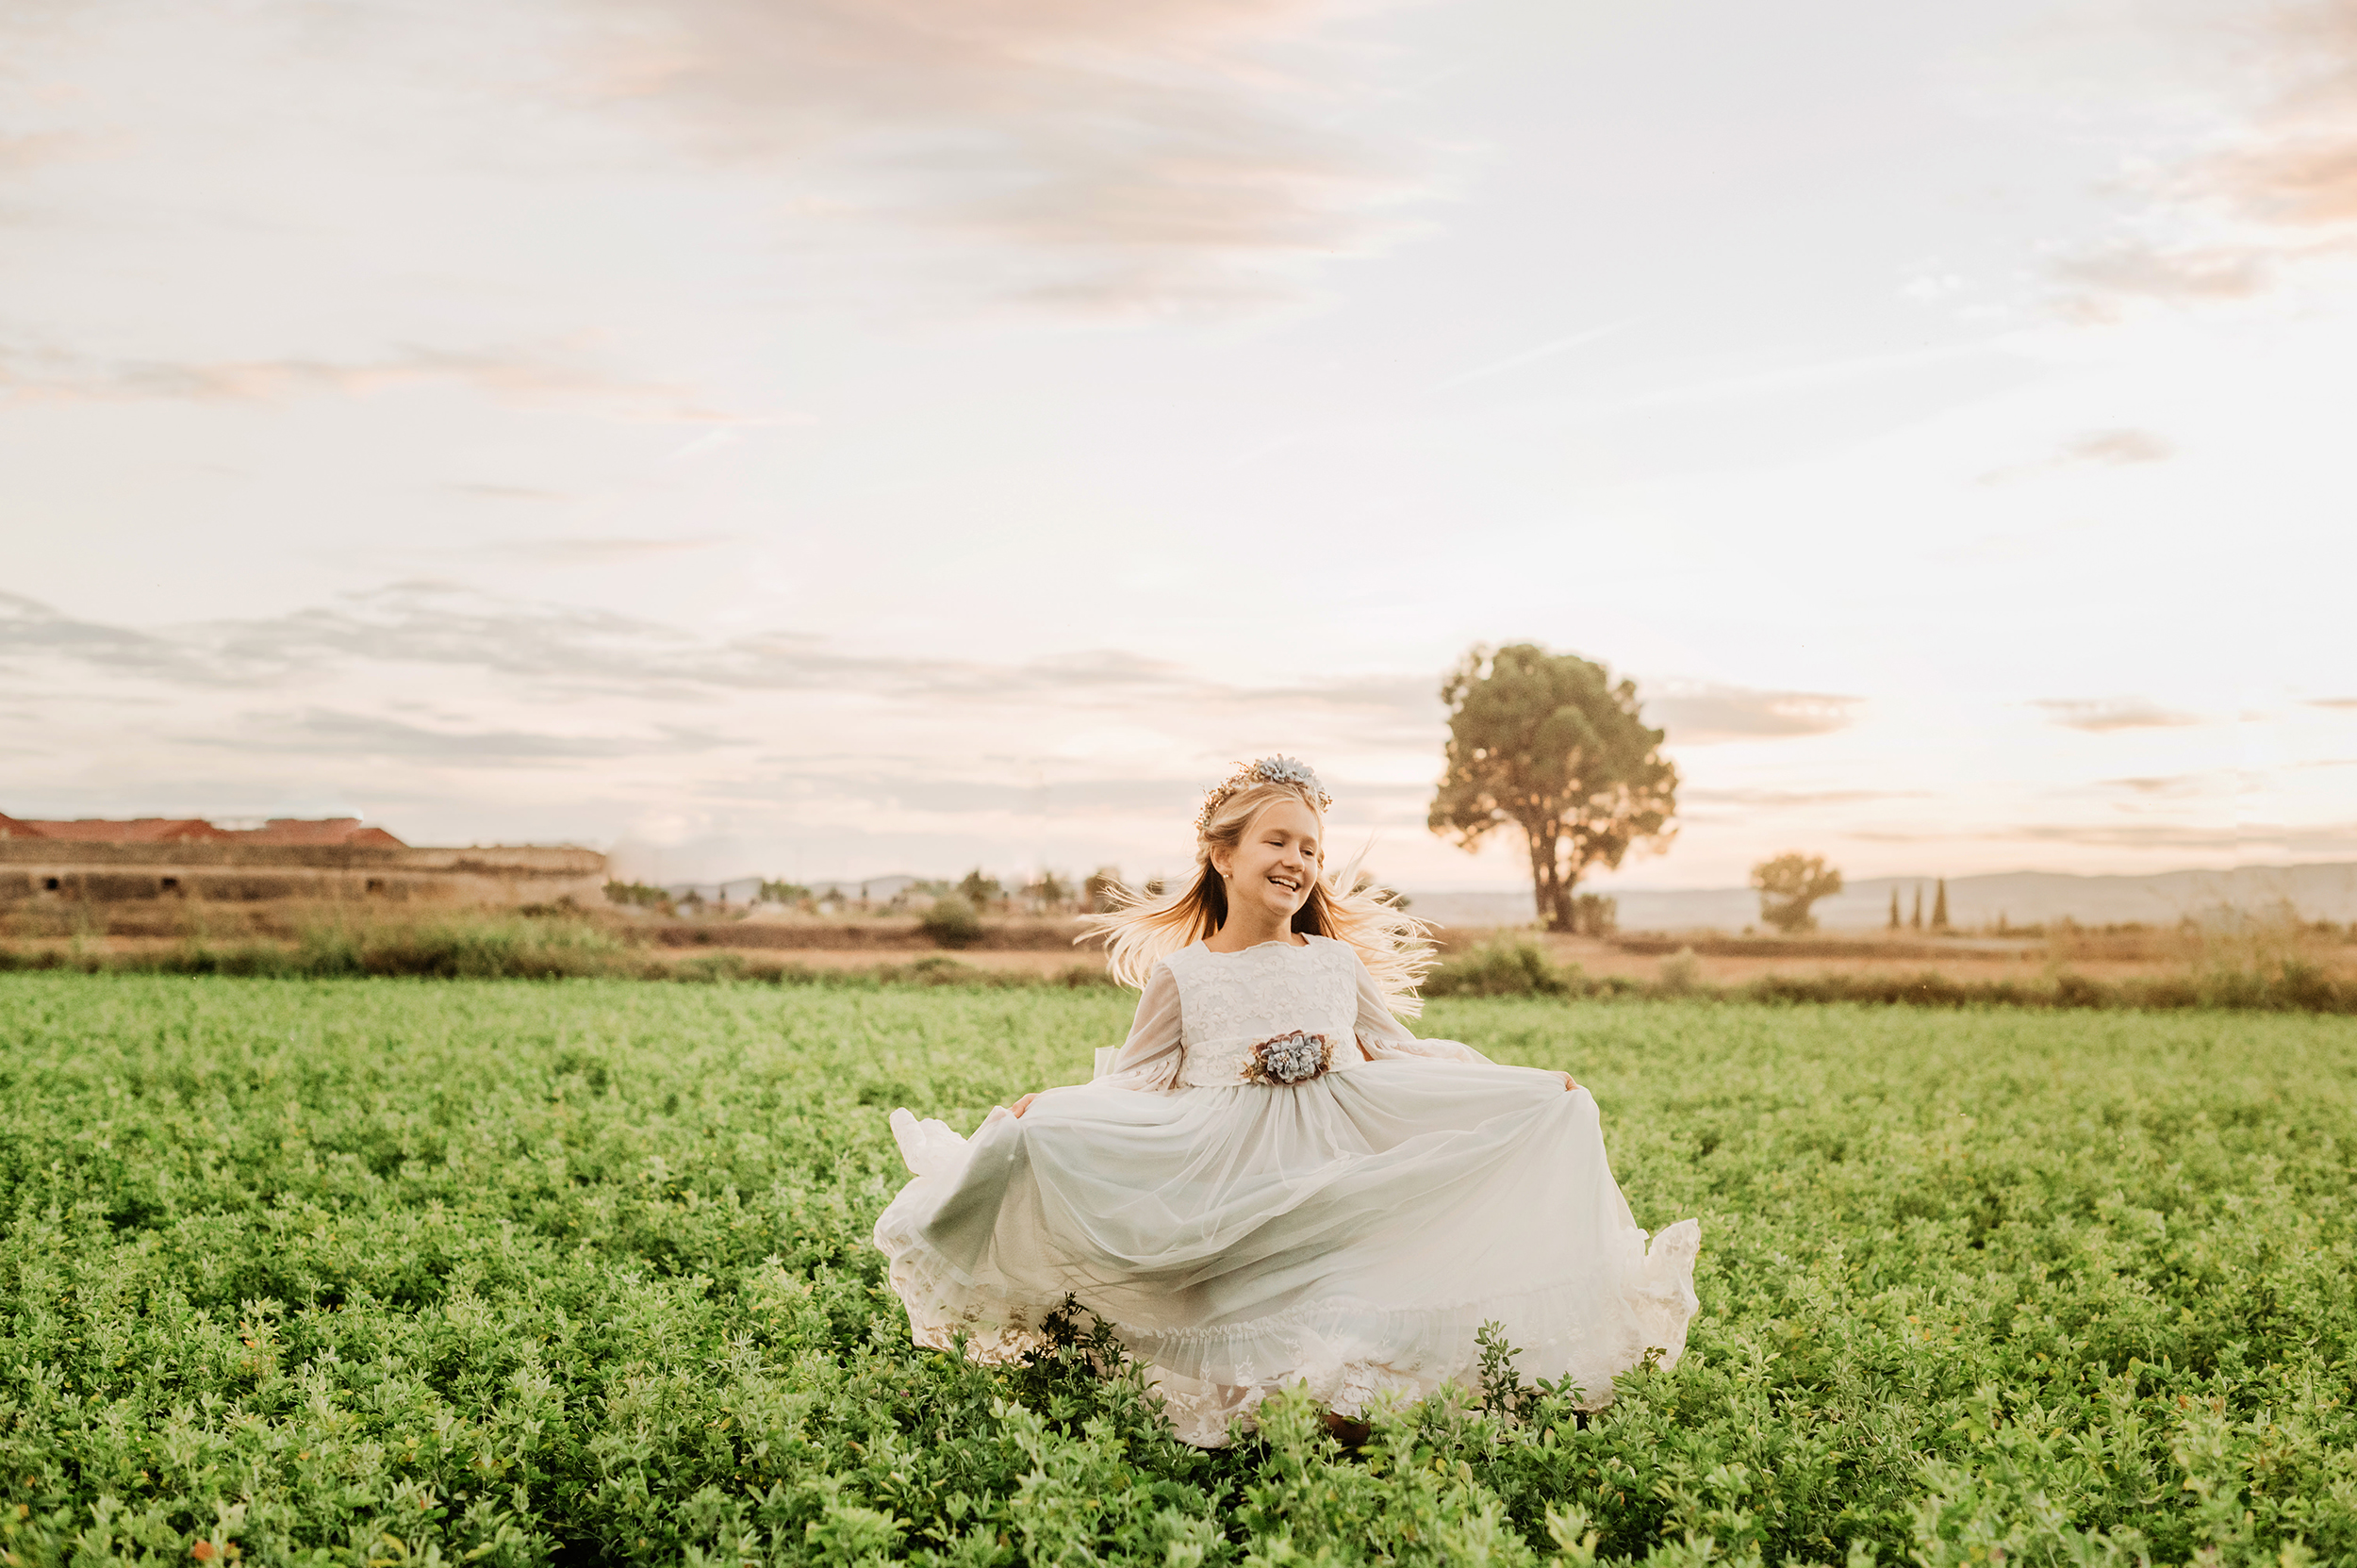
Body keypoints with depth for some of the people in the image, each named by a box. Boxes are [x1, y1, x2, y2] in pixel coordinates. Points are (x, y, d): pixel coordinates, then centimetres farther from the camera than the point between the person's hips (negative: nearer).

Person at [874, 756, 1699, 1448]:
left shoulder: (1338, 963, 9)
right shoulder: (1182, 974, 2)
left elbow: (1399, 1054, 15)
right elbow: (1132, 1084, 4)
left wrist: (1525, 1084, 10)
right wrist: (1048, 1106, -14)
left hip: (1337, 1182, 2)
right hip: (1227, 1197, -1)